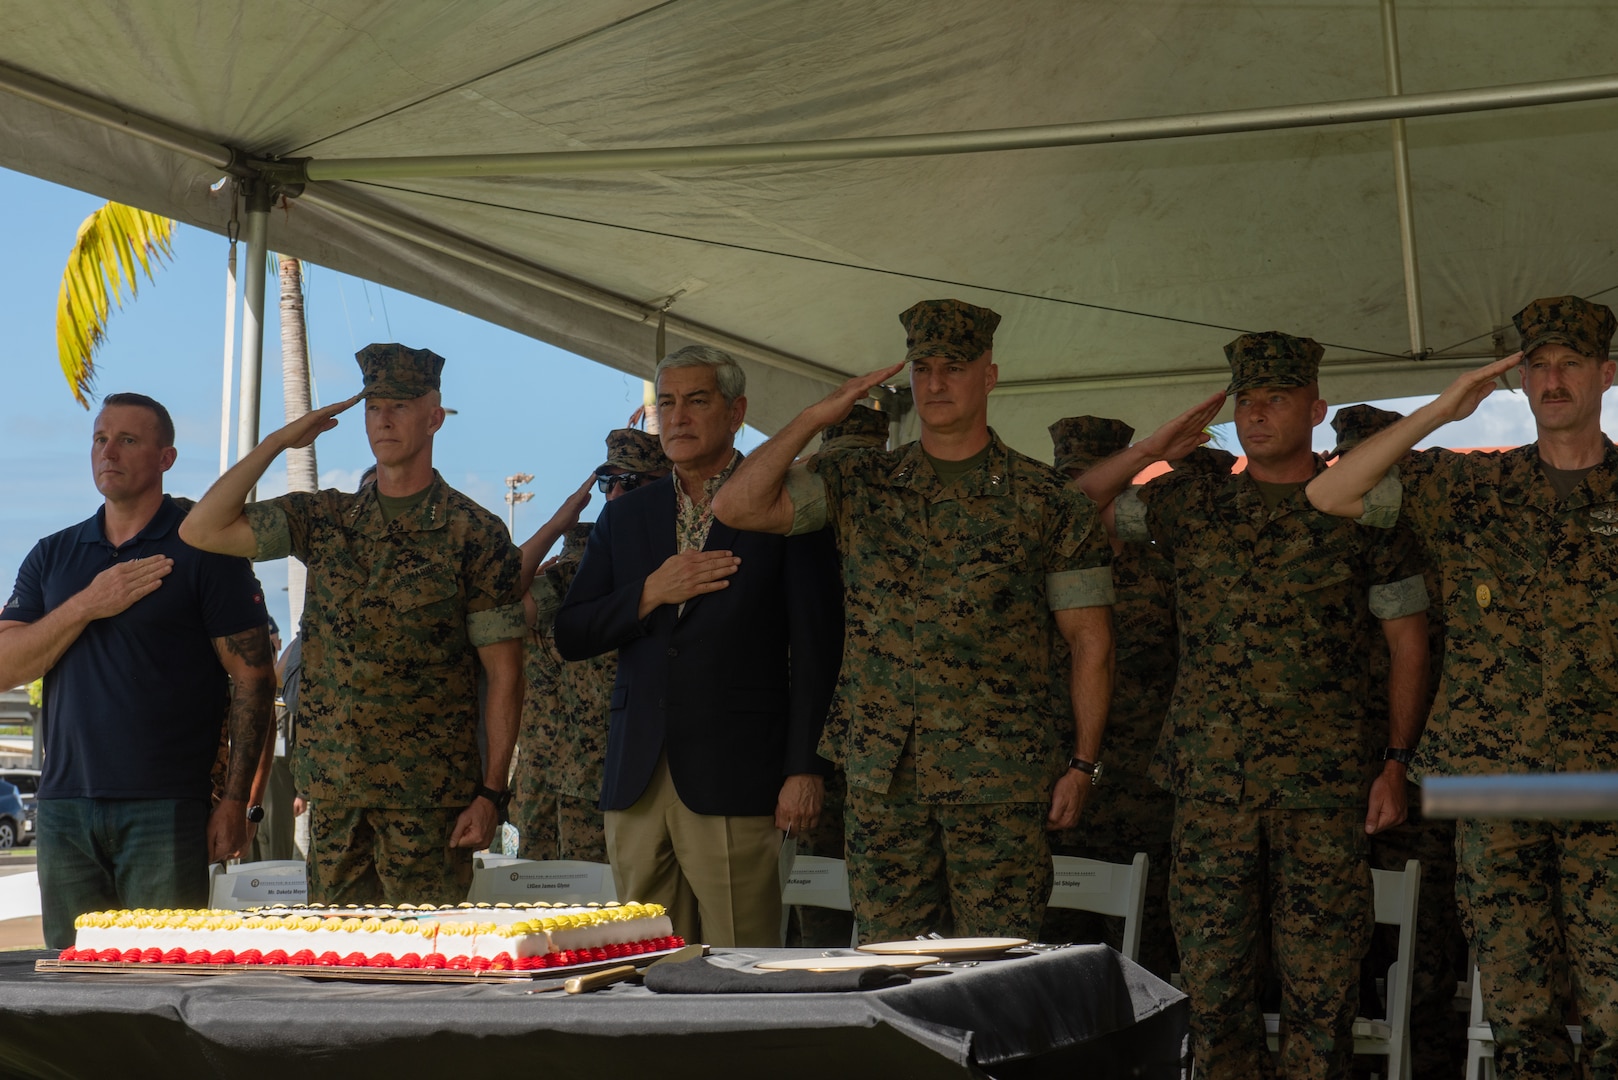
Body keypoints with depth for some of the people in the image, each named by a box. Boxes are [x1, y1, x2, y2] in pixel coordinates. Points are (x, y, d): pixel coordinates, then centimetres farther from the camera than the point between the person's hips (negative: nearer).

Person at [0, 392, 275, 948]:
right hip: (64, 807, 4)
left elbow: (252, 678, -4)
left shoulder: (204, 550, -1)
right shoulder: (52, 557, 14)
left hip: (166, 810, -4)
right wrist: (87, 605, -9)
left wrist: (235, 802, -10)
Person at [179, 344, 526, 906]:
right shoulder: (323, 518, 11)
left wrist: (491, 793, -9)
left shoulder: (475, 533, -2)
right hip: (333, 789, 4)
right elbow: (202, 530, 5)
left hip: (429, 797, -4)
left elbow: (504, 675, -3)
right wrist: (279, 441, 2)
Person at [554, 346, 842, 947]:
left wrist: (804, 768, -7)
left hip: (734, 780, -4)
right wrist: (650, 594, -3)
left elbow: (816, 648, -1)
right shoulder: (624, 517, 18)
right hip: (636, 780, 4)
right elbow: (570, 637, 13)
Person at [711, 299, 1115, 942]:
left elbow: (1090, 641, 3)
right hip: (881, 772, 3)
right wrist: (817, 417, -4)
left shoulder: (1047, 500, 2)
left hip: (1000, 777, -2)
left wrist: (1082, 764, -3)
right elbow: (737, 508, -2)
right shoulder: (858, 484, 9)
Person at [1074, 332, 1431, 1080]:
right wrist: (1157, 448, 5)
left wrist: (1397, 763, -3)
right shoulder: (1191, 504, 8)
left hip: (1325, 787, -2)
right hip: (1211, 782, 2)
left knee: (1321, 979, 2)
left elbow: (1407, 640, 4)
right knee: (1213, 973, 4)